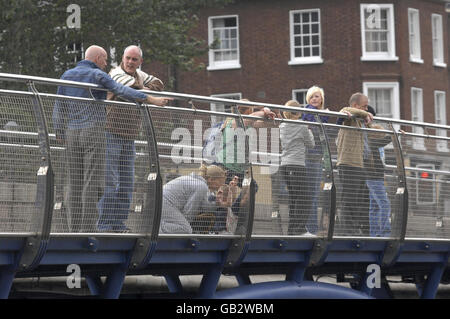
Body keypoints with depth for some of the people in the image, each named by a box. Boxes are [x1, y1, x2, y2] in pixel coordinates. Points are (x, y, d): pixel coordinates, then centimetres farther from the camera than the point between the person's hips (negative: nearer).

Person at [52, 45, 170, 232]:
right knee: (92, 181, -6)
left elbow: (59, 108, 14)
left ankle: (76, 228, 4)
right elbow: (122, 91, -14)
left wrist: (59, 133, 20)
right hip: (93, 131, -6)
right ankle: (87, 228, -11)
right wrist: (151, 99, -16)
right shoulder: (96, 75, -3)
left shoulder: (67, 75, 14)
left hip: (72, 133, 6)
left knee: (75, 182, 6)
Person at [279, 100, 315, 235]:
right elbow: (311, 144, 6)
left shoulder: (282, 126, 10)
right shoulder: (302, 127, -6)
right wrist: (309, 131, 23)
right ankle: (300, 229, -11)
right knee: (303, 199, -4)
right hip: (297, 165, -6)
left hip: (284, 165, 7)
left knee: (293, 198, 10)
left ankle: (292, 229, 8)